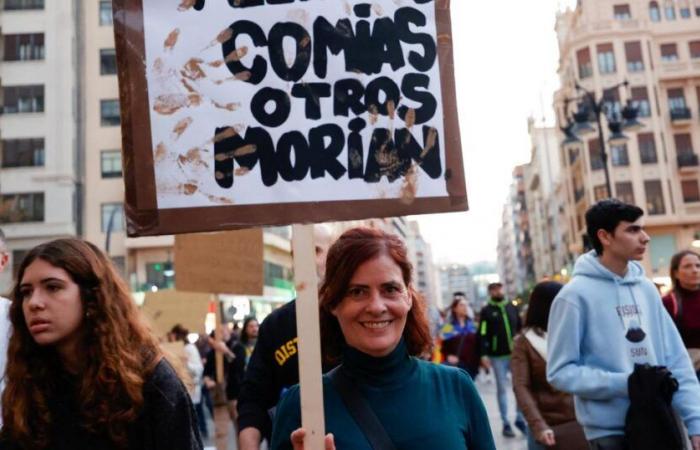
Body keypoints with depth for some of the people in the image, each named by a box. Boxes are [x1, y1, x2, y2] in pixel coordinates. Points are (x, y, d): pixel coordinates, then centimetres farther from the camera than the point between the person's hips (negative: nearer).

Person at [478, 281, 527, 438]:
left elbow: (520, 328, 15)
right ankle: (506, 423, 13)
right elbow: (482, 335, -7)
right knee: (502, 388, 4)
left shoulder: (512, 307, 10)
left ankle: (520, 419, 18)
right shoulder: (486, 311, -1)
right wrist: (483, 355, -14)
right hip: (498, 356, -3)